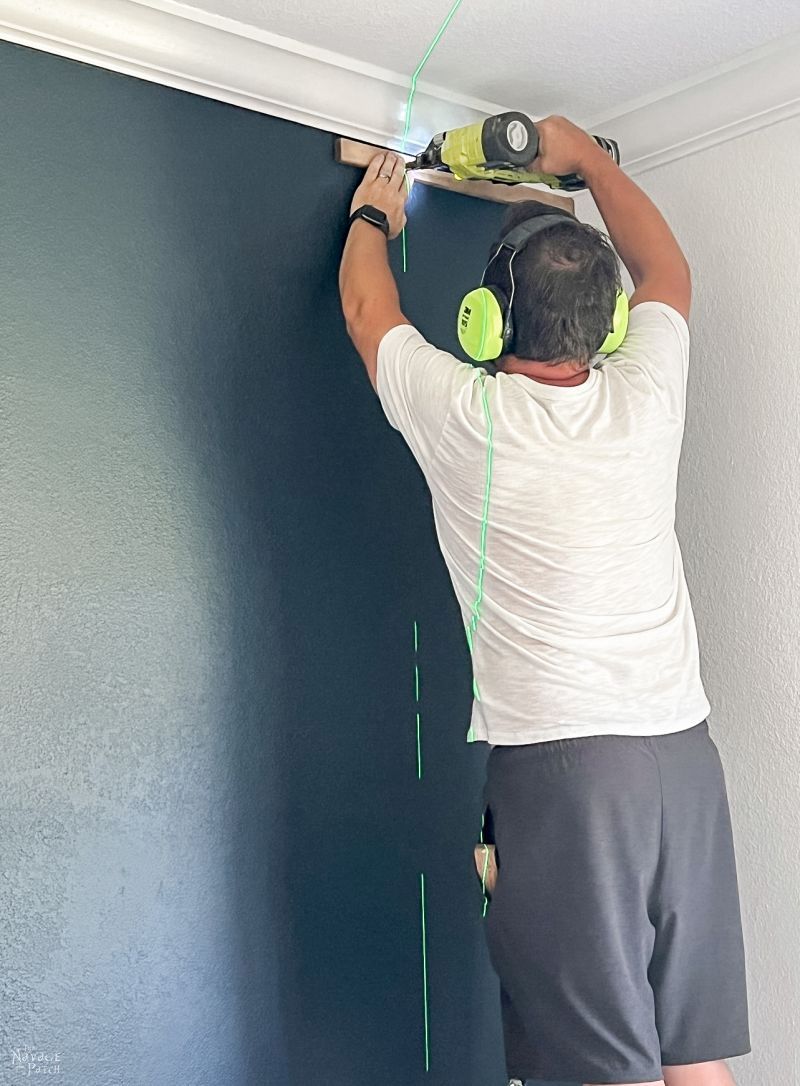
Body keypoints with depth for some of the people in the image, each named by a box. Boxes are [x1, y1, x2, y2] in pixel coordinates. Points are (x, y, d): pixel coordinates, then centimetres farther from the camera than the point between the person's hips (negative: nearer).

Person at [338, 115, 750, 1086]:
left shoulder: (463, 416, -6)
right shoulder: (644, 398, 3)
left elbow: (366, 308, 15)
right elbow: (666, 272, 26)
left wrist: (371, 217, 34)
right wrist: (586, 157, 37)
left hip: (558, 763, -5)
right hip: (684, 753, 5)